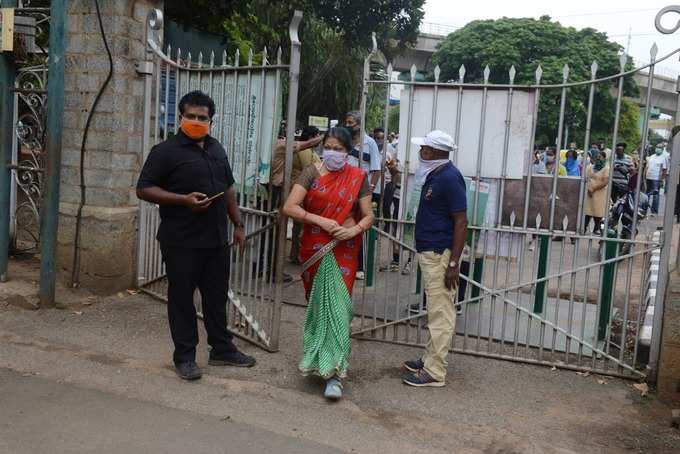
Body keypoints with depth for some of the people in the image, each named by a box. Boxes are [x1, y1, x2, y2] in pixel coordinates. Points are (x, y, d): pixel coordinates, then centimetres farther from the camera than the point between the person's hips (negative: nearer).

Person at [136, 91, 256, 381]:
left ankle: (222, 350, 27)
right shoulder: (166, 151, -7)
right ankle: (184, 357, 16)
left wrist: (238, 225, 16)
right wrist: (184, 200, -21)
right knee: (182, 298, 4)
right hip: (181, 242, -6)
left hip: (216, 239, 6)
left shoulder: (217, 150, 13)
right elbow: (144, 190, -11)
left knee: (217, 296, 14)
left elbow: (228, 189, 21)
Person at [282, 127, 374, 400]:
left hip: (343, 251, -1)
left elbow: (368, 216, 3)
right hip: (314, 249, 1)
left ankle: (333, 372, -4)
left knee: (337, 305, -6)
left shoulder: (357, 178, 2)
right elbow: (289, 207, -9)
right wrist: (321, 221, -18)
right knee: (317, 304, 10)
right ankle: (320, 358, 30)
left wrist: (354, 230, -18)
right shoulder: (311, 173, 0)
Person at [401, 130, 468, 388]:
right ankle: (431, 360, 25)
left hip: (440, 255, -10)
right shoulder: (434, 175, 12)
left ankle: (435, 372, 2)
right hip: (429, 253, 10)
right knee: (436, 311, 16)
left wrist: (454, 263, -21)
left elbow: (461, 222, -19)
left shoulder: (449, 178, -17)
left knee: (440, 314, -4)